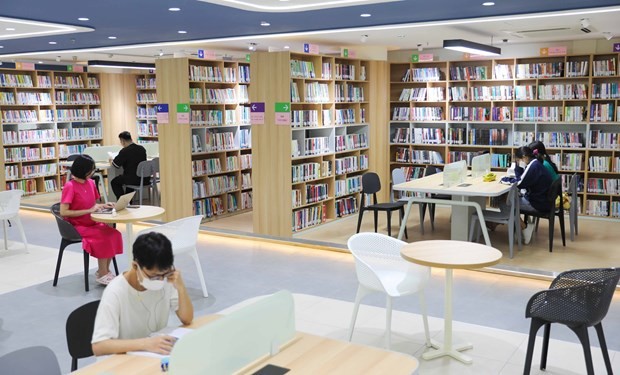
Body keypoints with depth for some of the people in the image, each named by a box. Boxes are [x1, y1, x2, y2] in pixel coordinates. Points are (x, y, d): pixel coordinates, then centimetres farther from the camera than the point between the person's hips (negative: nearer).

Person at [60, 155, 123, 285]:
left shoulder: (90, 182, 6)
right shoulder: (70, 186, -15)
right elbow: (63, 212, -22)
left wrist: (102, 206, -5)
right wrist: (89, 211, -24)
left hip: (92, 223, 7)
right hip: (76, 227, -6)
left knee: (114, 234, -17)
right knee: (103, 237, -27)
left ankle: (104, 270, -5)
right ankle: (102, 275, -12)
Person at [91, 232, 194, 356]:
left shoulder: (167, 279, -7)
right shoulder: (115, 293, -20)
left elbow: (187, 319, -2)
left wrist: (180, 287, -17)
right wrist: (145, 343, -36)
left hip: (157, 354, 5)